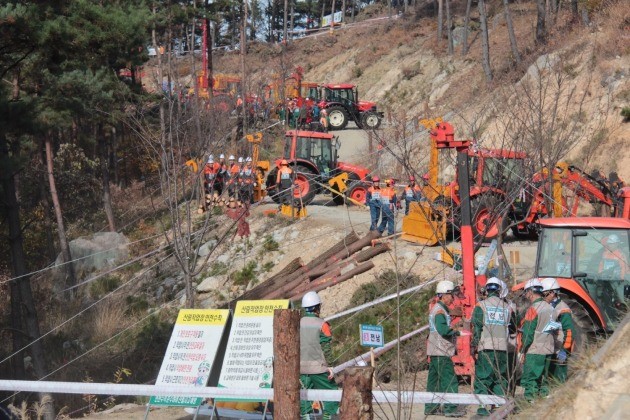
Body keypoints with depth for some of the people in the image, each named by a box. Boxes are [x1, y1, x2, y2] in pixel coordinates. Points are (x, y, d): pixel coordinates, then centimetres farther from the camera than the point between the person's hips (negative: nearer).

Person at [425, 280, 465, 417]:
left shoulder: (435, 309, 18)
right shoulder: (440, 311, -14)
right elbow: (443, 330, -25)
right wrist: (456, 332, -13)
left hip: (433, 351, 10)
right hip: (441, 353, -10)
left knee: (434, 380, 13)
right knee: (449, 380, -9)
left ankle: (430, 407, 16)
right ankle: (450, 408, -11)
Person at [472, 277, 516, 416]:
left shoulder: (481, 306, -1)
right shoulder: (506, 307, 10)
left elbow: (477, 327, -6)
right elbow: (512, 328, 18)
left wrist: (474, 345, -2)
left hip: (485, 347, -3)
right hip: (502, 347, 3)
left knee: (483, 377, -1)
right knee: (500, 378, 10)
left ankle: (482, 406, -7)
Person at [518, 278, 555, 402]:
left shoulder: (533, 309, -13)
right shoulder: (550, 308, 10)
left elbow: (528, 333, -14)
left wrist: (522, 351, -8)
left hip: (534, 352, -8)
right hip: (548, 350, 8)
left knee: (530, 380, -4)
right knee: (543, 380, 14)